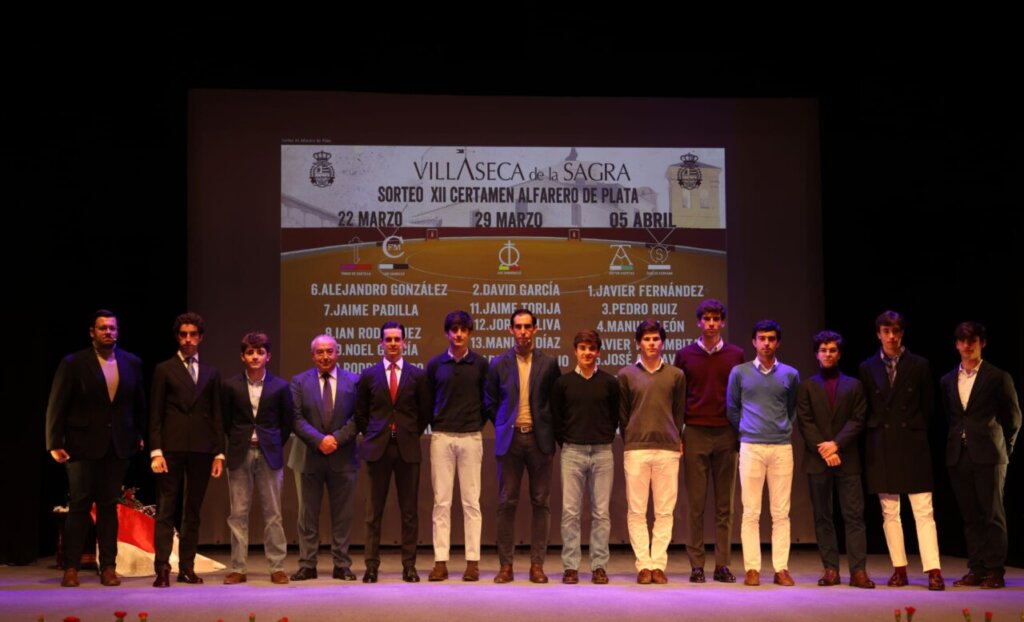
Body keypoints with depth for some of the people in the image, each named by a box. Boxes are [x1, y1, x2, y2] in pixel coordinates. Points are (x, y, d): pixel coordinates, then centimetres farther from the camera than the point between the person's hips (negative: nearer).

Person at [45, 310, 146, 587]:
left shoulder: (132, 363, 6)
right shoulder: (73, 364, -3)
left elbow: (139, 404, 12)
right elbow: (56, 406, -4)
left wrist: (139, 435, 7)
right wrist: (55, 443, -9)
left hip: (118, 446, 3)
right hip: (83, 445, -3)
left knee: (108, 506, 7)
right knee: (79, 506, 0)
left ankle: (108, 567, 11)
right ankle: (71, 568, 7)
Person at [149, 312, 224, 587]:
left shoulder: (211, 373, 14)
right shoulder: (164, 370, 6)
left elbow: (216, 415, 13)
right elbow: (155, 414, 1)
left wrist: (219, 453, 6)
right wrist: (156, 451, -8)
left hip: (201, 450, 3)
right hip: (172, 448, -3)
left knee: (193, 511, 6)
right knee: (166, 510, -5)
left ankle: (187, 567, 10)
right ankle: (162, 569, -8)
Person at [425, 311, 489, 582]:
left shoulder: (480, 364, 3)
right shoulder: (435, 364, 5)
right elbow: (428, 400, 12)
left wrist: (478, 424, 5)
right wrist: (435, 426, 7)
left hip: (471, 437, -1)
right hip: (441, 437, 1)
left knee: (471, 501, 1)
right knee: (441, 501, 1)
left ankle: (473, 561, 5)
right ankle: (440, 562, 4)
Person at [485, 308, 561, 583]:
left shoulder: (549, 363, 4)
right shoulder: (499, 364, 5)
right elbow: (490, 402, 13)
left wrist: (548, 427, 5)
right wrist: (504, 426, 6)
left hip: (539, 438, 0)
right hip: (509, 438, 0)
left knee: (540, 502, 1)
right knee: (507, 503, 1)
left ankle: (537, 565, 7)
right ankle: (506, 565, 5)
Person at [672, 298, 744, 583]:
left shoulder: (736, 355, 8)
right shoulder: (685, 356, 7)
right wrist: (676, 436, 2)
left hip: (726, 435, 1)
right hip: (695, 434, -1)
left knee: (725, 504, 3)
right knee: (696, 503, 0)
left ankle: (723, 564, 7)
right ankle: (696, 564, 4)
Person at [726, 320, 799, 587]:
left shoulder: (790, 374, 9)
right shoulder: (739, 372, 5)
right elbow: (731, 409, 13)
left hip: (782, 447, 1)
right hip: (751, 447, -1)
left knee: (781, 512, 1)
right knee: (751, 512, -1)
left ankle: (781, 568, 5)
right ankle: (752, 568, 3)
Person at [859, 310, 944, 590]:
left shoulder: (919, 366, 3)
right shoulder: (867, 368, 7)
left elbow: (928, 406, 7)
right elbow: (865, 409, 10)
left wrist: (914, 432, 4)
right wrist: (875, 435, 4)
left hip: (913, 446, -2)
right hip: (881, 448, 2)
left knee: (924, 511, -5)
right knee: (889, 512, 5)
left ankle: (933, 571, -6)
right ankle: (899, 569, 12)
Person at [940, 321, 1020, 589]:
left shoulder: (998, 377, 0)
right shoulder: (947, 381, 13)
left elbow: (1013, 417, 4)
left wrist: (1002, 447, 5)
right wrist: (956, 441, 10)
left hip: (988, 456, -4)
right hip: (959, 456, 4)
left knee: (993, 514, -2)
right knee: (970, 517, 7)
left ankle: (995, 571, 1)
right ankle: (976, 570, 11)